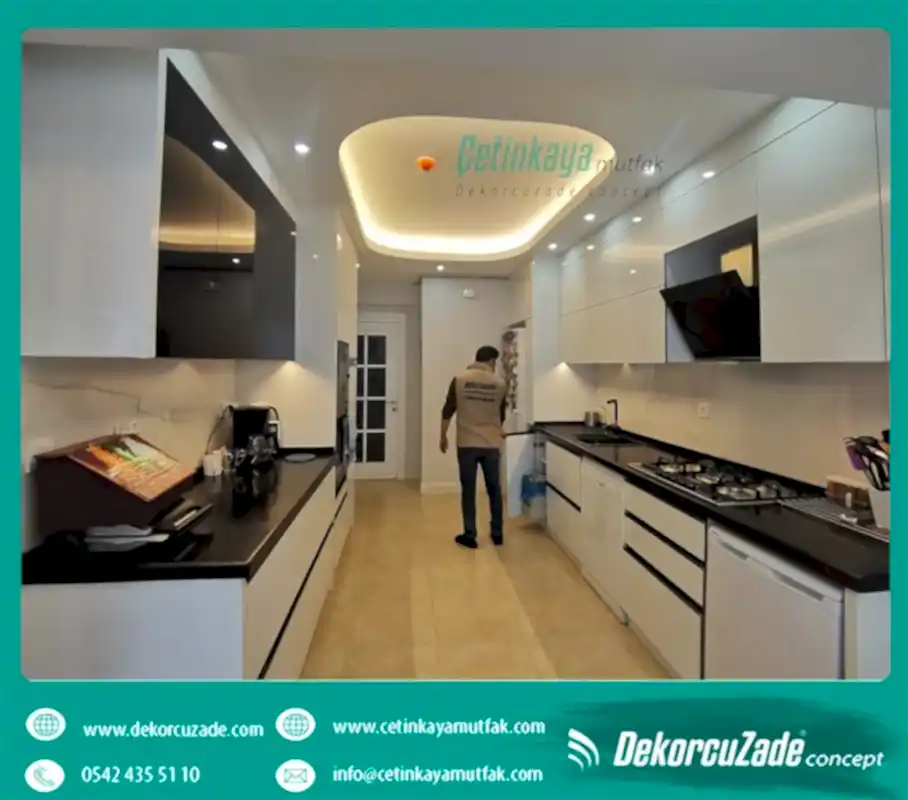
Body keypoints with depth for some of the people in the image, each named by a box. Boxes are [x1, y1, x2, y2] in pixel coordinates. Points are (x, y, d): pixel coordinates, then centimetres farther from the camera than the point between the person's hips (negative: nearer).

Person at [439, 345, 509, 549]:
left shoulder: (459, 380, -2)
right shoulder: (500, 383, 1)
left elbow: (448, 411, -1)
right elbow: (501, 414, 12)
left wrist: (443, 436, 11)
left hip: (466, 444, -1)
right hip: (491, 445, 1)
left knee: (468, 490, 6)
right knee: (494, 490, 13)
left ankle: (469, 536, 11)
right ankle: (497, 534, 22)